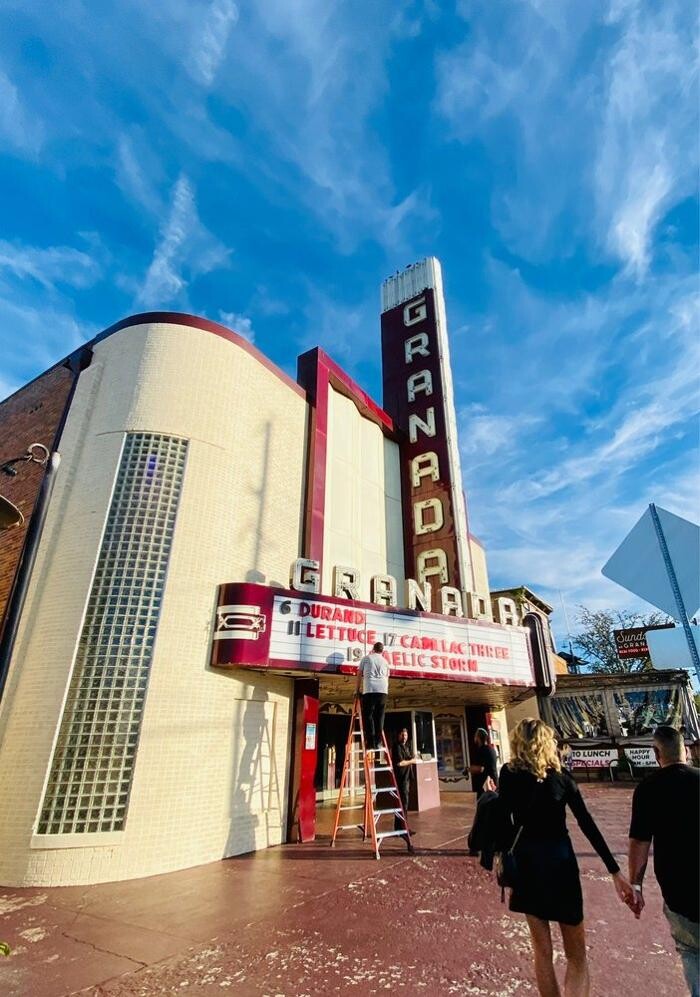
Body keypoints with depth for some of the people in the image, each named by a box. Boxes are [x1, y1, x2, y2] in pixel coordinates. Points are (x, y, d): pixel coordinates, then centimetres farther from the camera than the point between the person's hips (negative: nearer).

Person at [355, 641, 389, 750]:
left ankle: (370, 743, -4)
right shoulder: (385, 661, 23)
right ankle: (378, 743, 7)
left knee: (367, 716, 1)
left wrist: (357, 690, 27)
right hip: (383, 690, 3)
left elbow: (359, 674, 18)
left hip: (370, 690, -3)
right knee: (379, 717, 9)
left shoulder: (366, 658, 15)